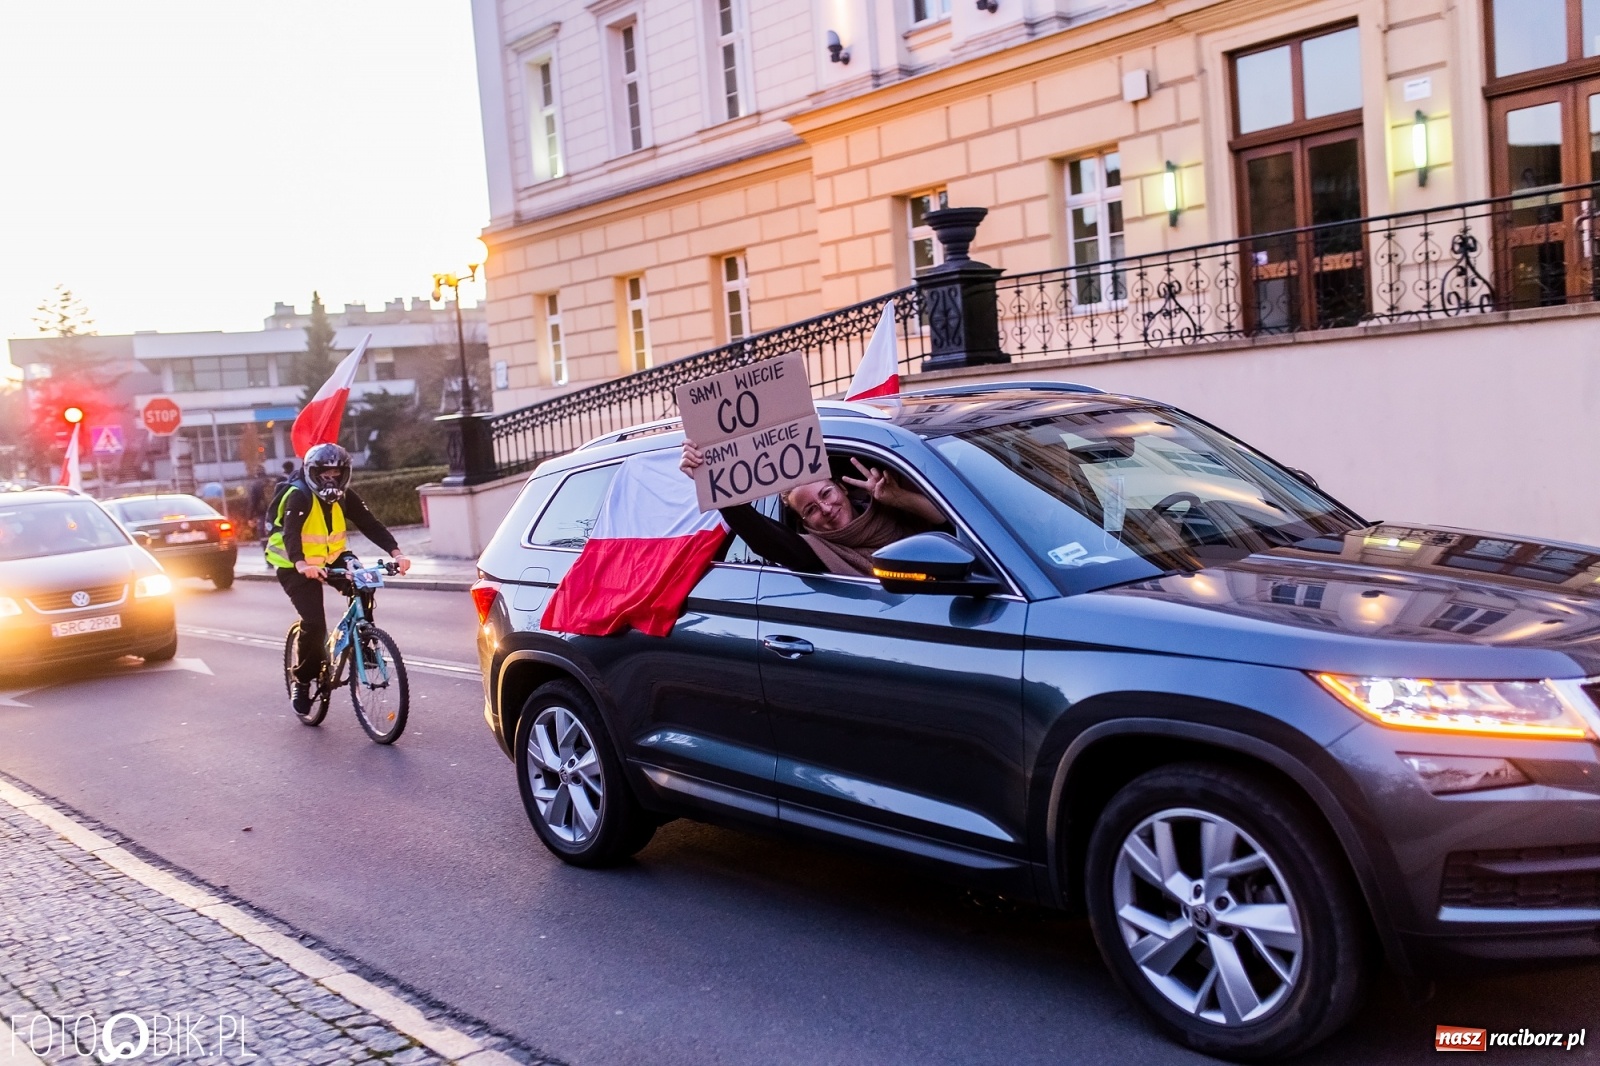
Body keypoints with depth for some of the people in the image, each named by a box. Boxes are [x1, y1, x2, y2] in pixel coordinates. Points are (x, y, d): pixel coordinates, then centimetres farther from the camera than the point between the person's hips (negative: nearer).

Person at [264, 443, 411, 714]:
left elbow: (370, 524, -13)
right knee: (314, 623, -19)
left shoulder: (345, 496, -6)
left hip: (332, 559, 5)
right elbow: (290, 533, -37)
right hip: (296, 567, -5)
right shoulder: (299, 496, -22)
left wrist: (395, 552, -30)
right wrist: (302, 564, -56)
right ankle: (302, 681, 2)